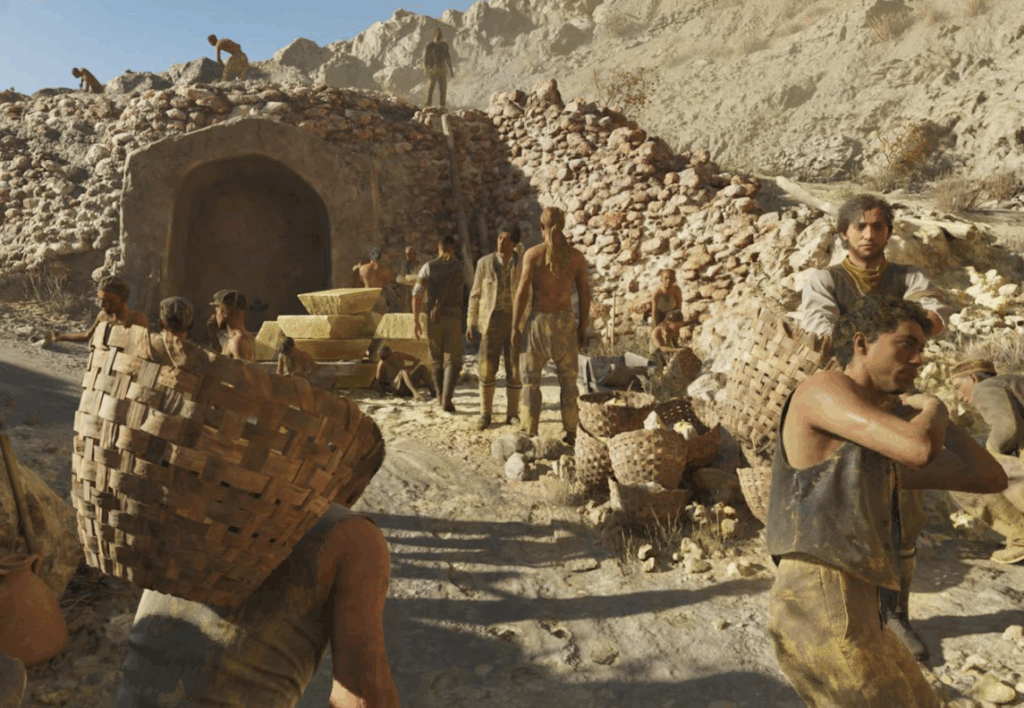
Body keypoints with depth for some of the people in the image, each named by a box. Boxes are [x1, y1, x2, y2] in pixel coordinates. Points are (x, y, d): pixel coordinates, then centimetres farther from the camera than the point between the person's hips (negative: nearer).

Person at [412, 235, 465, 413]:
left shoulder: (428, 267, 4)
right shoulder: (460, 266, 3)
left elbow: (417, 293, -4)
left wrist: (415, 320, -4)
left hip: (434, 317, 2)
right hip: (454, 316, -2)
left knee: (436, 358, 16)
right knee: (452, 359, 0)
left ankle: (440, 396, 26)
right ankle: (447, 399, -14)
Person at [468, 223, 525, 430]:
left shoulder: (524, 263, 0)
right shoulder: (484, 263, 0)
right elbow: (476, 295, 4)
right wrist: (470, 324, 2)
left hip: (516, 323, 0)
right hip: (491, 322, 0)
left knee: (515, 371, 0)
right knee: (487, 370, -1)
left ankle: (512, 415, 14)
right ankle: (485, 414, 13)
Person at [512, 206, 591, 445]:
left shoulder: (533, 253, -8)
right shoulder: (576, 255, 1)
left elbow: (522, 292, -11)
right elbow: (584, 293, 2)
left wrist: (515, 327, -4)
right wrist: (583, 327, 11)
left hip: (538, 320, -2)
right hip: (565, 322, 2)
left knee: (531, 379, 9)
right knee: (568, 380, 12)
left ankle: (530, 433, 7)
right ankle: (571, 433, 13)